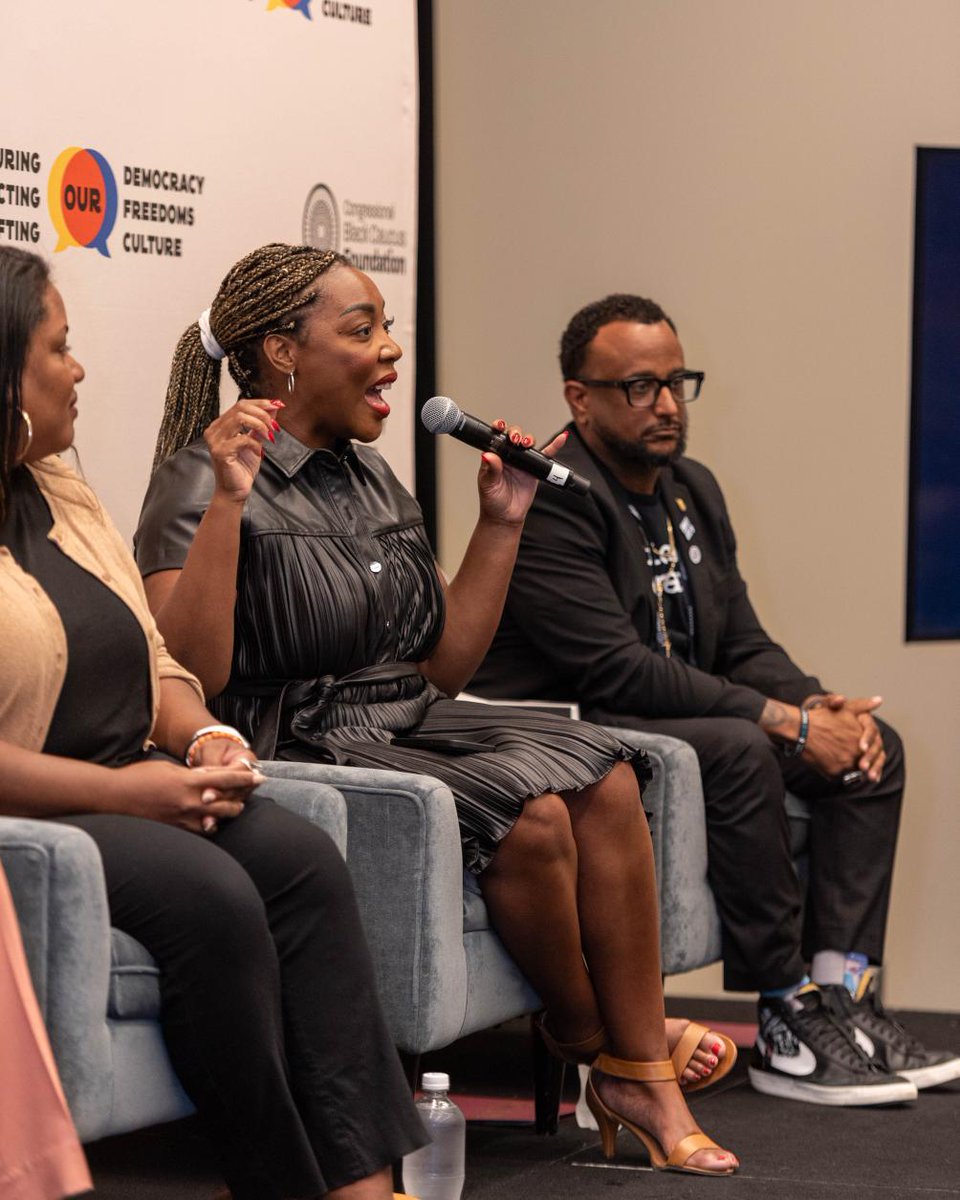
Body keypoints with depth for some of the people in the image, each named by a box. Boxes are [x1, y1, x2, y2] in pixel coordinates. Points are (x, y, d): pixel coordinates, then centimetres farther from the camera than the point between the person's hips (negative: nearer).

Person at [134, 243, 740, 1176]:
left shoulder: (371, 479, 17)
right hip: (299, 749, -8)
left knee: (600, 772, -17)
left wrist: (501, 524, 15)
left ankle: (642, 1076, -15)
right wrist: (227, 502, -26)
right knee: (527, 808, -26)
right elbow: (188, 677, -21)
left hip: (407, 730, 8)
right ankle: (589, 1043, 2)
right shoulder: (202, 483, -8)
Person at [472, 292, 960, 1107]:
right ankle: (787, 1020, -23)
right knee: (740, 751, -32)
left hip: (679, 723, 10)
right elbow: (617, 669, -25)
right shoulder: (551, 501, -17)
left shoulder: (693, 490, 13)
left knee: (871, 742, 0)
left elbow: (743, 644, 13)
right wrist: (787, 722, -24)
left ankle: (841, 992, -8)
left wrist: (822, 706, -9)